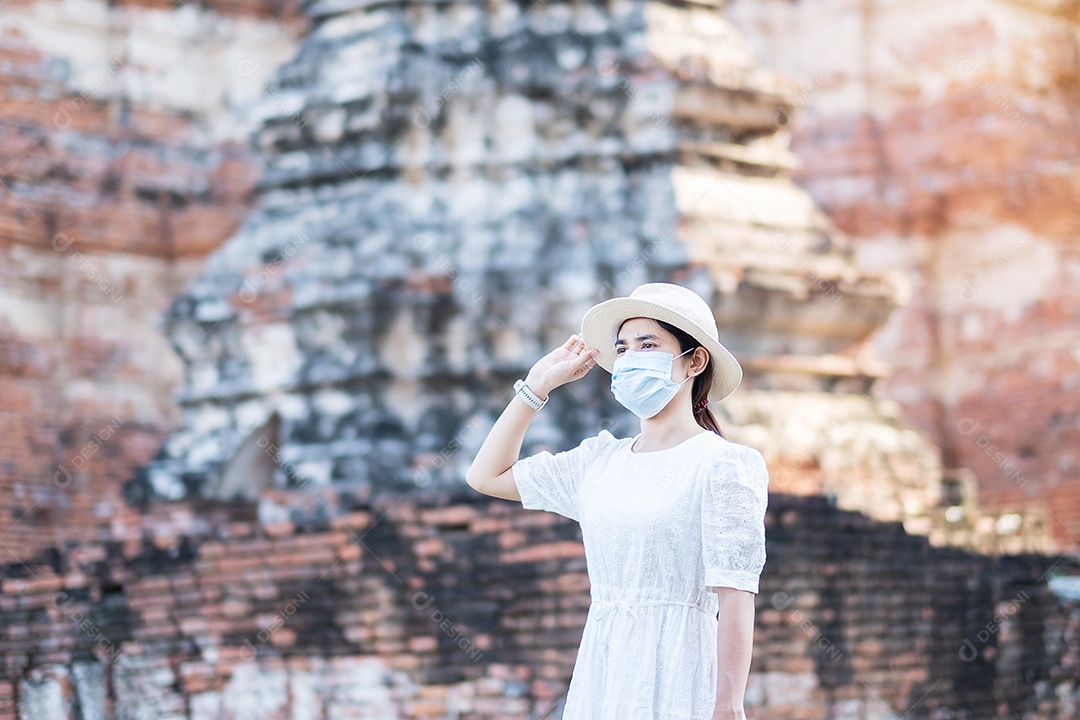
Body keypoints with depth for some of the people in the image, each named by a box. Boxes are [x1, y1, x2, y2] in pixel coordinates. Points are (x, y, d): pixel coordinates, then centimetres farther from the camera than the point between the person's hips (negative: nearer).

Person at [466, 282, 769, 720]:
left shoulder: (725, 465, -5)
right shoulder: (599, 461, 13)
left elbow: (735, 596, -11)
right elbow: (486, 475, 22)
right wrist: (539, 384, 17)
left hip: (677, 677, -5)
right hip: (600, 675, 6)